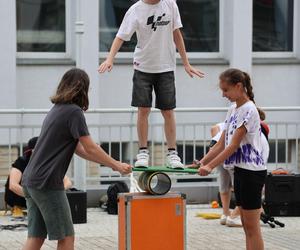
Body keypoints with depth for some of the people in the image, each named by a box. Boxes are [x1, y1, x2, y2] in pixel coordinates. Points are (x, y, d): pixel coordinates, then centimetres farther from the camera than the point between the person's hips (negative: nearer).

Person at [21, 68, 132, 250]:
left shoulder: (57, 109, 18)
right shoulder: (74, 112, -11)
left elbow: (78, 148, 21)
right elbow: (90, 148, -10)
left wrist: (109, 163, 22)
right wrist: (116, 165, 3)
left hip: (30, 180, 9)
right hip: (47, 182, -9)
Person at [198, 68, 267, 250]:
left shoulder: (248, 110, -14)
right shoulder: (233, 110, 13)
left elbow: (233, 146, -19)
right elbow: (222, 144, 14)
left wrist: (210, 166, -21)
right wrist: (201, 163, 6)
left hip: (252, 170, -9)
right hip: (240, 169, 9)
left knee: (252, 225, -6)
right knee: (247, 225, 10)